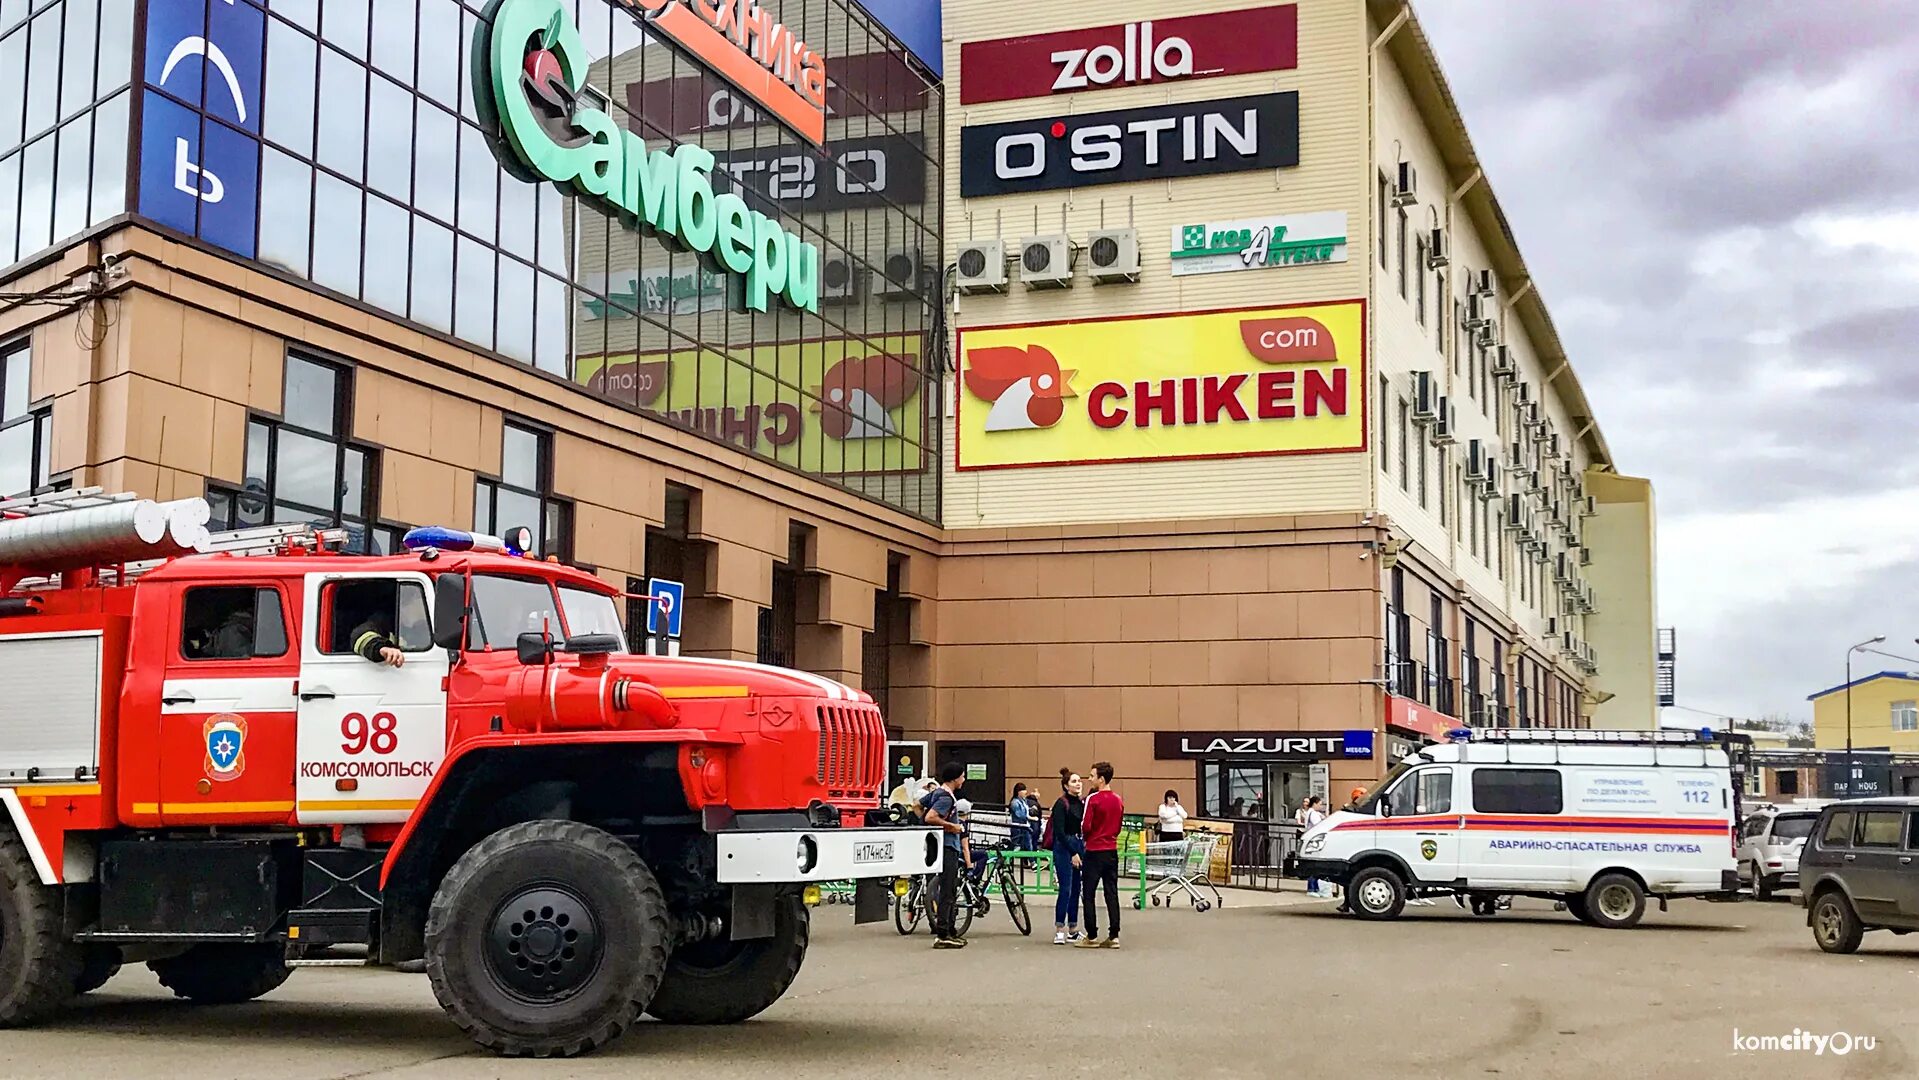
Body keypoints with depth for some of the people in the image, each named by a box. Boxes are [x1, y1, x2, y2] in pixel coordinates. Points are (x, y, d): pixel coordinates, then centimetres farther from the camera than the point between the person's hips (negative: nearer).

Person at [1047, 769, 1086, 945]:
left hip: (1078, 846, 7)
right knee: (1065, 889, -10)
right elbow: (1059, 831, -14)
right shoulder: (1061, 804, -8)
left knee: (1076, 890, 8)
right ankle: (1059, 931, -7)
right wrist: (1073, 853, -16)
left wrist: (1083, 849, 5)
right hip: (1063, 848, -7)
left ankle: (1073, 930, 14)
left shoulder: (1080, 803, 12)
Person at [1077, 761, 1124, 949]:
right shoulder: (1118, 800, 7)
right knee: (1112, 894, 7)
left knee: (1088, 895, 2)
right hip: (1112, 851, 6)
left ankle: (1092, 937, 2)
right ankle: (1114, 936, 6)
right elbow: (1118, 827, 14)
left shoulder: (1093, 799, -13)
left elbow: (1086, 827, -14)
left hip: (1095, 851, -6)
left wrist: (1084, 834, 6)